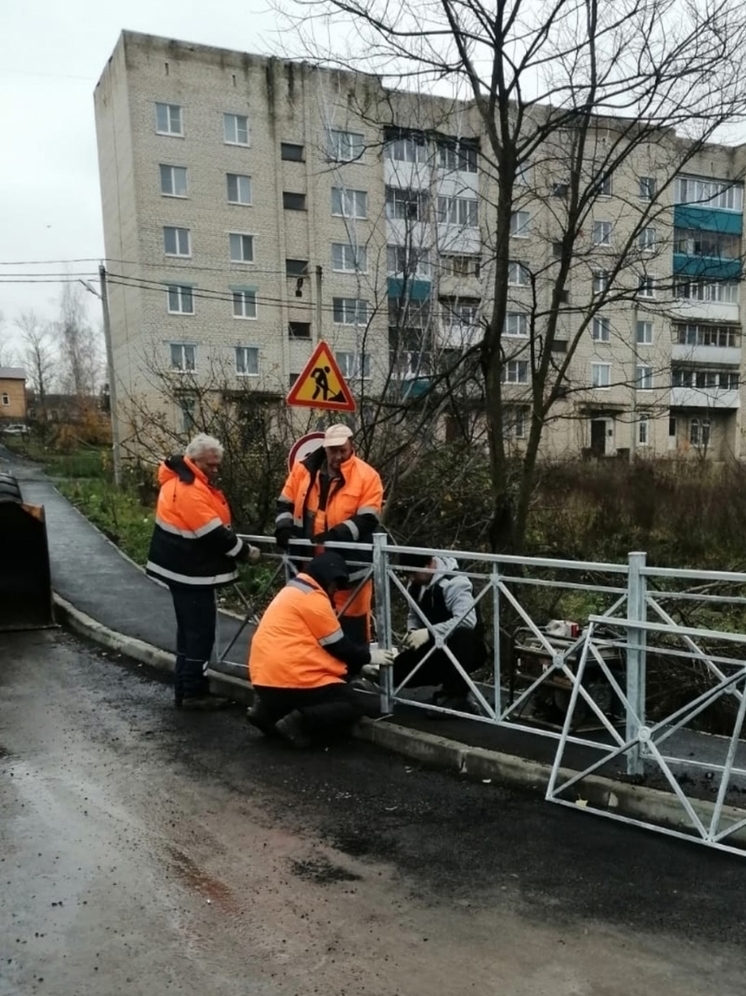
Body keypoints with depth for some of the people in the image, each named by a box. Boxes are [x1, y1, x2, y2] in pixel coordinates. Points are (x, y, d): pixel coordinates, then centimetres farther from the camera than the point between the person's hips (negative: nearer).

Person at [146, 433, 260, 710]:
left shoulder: (192, 482, 12)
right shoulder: (187, 489, -22)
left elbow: (213, 526, 19)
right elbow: (212, 533, -23)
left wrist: (236, 542, 6)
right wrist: (245, 551, -13)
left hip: (188, 566, 11)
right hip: (190, 570, -11)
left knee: (191, 628, 16)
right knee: (200, 630, -4)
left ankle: (185, 687, 25)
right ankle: (193, 692, 4)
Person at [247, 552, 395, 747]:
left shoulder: (294, 591, 21)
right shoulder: (313, 597, -10)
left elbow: (324, 644, 24)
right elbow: (338, 646, -6)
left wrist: (358, 666, 21)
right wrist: (368, 656, 11)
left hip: (266, 678, 9)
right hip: (288, 679, -9)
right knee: (352, 704, 3)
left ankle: (269, 711, 12)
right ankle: (297, 723, -15)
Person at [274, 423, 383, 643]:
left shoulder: (366, 476, -9)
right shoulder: (304, 469, 3)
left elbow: (367, 519, -15)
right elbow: (286, 503, 11)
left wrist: (335, 535, -26)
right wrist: (284, 527, -8)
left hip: (348, 563, -4)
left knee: (351, 620, 3)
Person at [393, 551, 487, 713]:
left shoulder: (454, 582, -24)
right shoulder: (414, 585, 1)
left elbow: (467, 620, -37)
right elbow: (414, 616, 13)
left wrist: (429, 633, -41)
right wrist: (412, 632, -10)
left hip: (464, 650, -7)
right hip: (437, 648, 7)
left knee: (462, 634, -42)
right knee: (397, 671, -8)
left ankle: (454, 698, -28)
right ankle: (448, 683, 8)